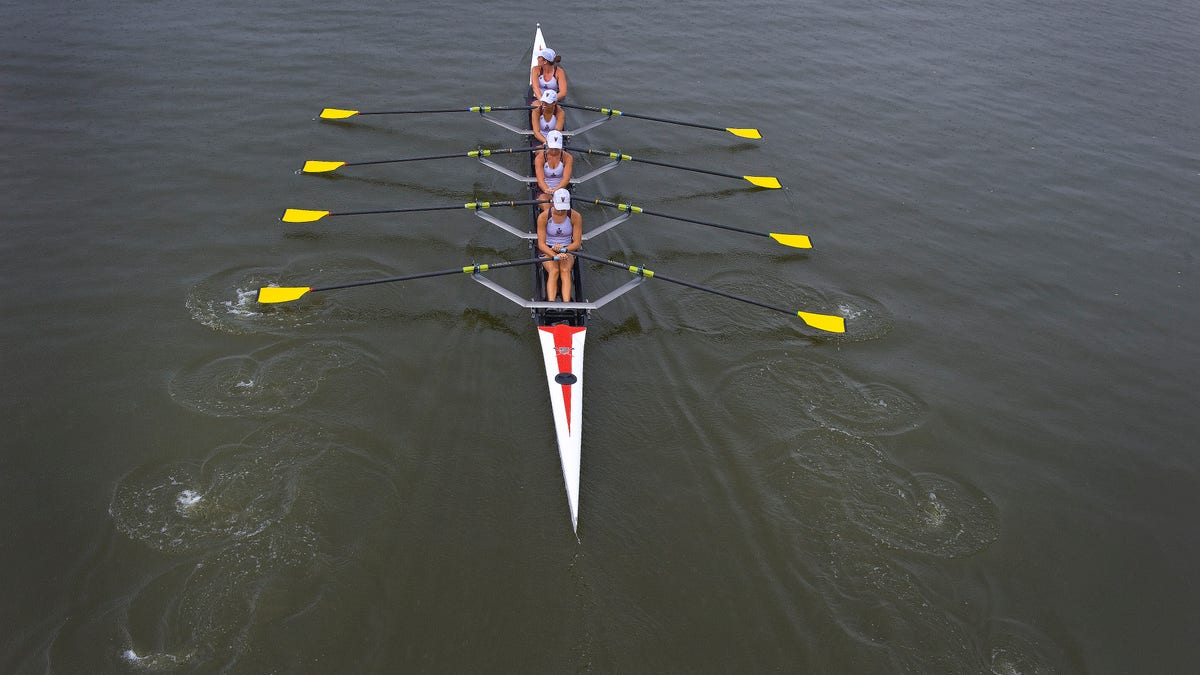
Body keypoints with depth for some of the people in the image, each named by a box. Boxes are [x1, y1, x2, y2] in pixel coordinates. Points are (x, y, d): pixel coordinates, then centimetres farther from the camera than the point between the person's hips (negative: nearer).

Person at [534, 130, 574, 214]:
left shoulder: (567, 157, -3)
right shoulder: (540, 157, -5)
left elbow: (566, 178, -17)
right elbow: (540, 179, -18)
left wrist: (555, 190, -38)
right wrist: (547, 190, -42)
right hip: (544, 192, 0)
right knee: (547, 208, -35)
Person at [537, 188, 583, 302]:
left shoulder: (575, 217, -10)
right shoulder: (543, 217, -12)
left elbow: (577, 243, -7)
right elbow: (541, 244, -13)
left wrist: (563, 250, -26)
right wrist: (555, 255, -30)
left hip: (567, 251, 1)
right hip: (548, 250, -1)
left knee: (565, 270, -31)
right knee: (553, 271, -31)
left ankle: (566, 304, -48)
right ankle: (551, 303, -49)